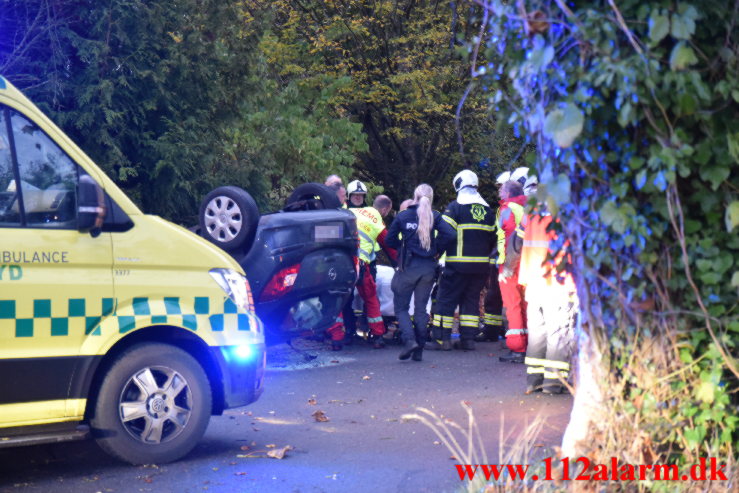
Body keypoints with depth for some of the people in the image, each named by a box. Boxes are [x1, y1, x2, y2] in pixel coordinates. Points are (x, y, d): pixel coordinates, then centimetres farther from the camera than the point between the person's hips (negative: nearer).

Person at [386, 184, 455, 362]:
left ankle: (409, 339, -16)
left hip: (408, 267, -2)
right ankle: (418, 351, 9)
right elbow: (449, 234, -13)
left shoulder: (403, 216, -1)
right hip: (428, 268, 2)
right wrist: (437, 250, 2)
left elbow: (390, 240, 1)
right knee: (421, 308, 10)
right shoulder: (435, 216, 0)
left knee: (401, 307, 8)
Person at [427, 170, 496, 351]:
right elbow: (493, 237, 16)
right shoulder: (486, 209, 13)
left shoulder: (455, 206, -6)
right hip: (481, 264, 6)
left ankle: (442, 339, -3)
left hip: (459, 263, -5)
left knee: (447, 298, 0)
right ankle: (468, 338, 10)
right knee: (472, 299, 13)